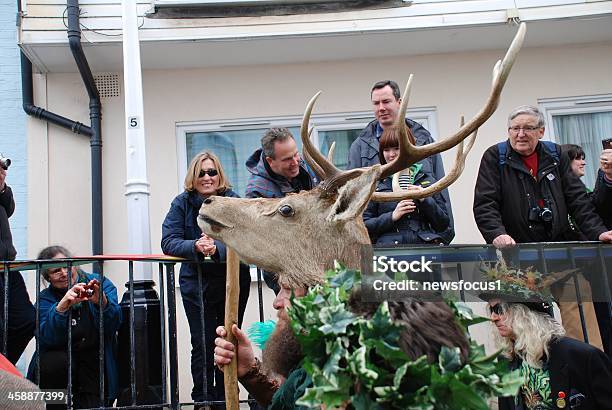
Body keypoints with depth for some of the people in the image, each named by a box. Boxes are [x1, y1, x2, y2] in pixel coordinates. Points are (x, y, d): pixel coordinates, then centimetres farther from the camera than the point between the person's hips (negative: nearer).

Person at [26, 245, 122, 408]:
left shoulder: (101, 283, -1)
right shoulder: (45, 297, 0)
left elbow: (113, 326, -16)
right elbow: (46, 338, -19)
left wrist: (101, 302, -36)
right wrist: (62, 306, -35)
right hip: (62, 356, 0)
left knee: (92, 405, -16)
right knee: (56, 363, -31)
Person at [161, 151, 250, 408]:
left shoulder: (233, 202, -5)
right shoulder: (183, 203, -3)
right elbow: (168, 242, -10)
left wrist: (217, 249, -33)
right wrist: (195, 247, -29)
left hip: (233, 281, 1)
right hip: (196, 283, 0)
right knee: (202, 345, -4)